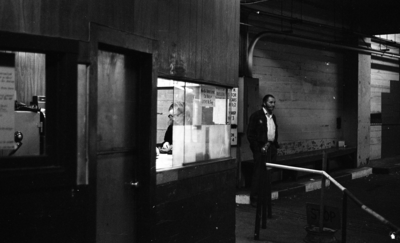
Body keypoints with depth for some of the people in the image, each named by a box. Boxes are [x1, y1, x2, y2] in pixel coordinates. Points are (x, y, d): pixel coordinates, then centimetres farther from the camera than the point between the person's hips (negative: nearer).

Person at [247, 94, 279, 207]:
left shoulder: (273, 117, 17)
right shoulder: (256, 116, -5)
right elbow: (250, 134, -9)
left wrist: (275, 146, 12)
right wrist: (259, 147, -13)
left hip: (271, 148, 7)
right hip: (261, 148, -7)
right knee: (259, 174, -6)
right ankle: (254, 199, 0)